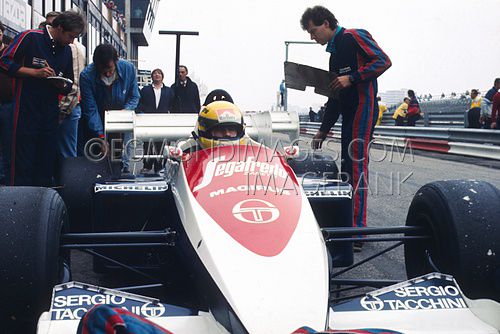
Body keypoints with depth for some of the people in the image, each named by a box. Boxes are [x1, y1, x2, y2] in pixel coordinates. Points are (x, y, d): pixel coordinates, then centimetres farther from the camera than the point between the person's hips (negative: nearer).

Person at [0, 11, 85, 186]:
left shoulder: (66, 50, 14)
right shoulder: (30, 37, -4)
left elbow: (68, 86, 20)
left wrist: (61, 85, -4)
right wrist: (35, 72, -16)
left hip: (50, 112, 6)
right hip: (26, 111, -5)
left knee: (47, 162, 7)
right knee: (23, 163, -4)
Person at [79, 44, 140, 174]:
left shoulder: (128, 69, -15)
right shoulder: (86, 76, -21)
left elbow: (134, 97, -3)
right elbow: (90, 109, -20)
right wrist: (100, 135, -27)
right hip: (98, 120, -1)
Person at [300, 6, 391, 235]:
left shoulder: (353, 36, -3)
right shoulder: (334, 53, 22)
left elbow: (383, 61, -13)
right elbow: (335, 97, 24)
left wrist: (351, 78, -18)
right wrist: (323, 130, 23)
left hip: (363, 110, -9)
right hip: (349, 114, 9)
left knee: (357, 166, -11)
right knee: (347, 168, 8)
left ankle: (358, 226, -9)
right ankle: (346, 221, 13)